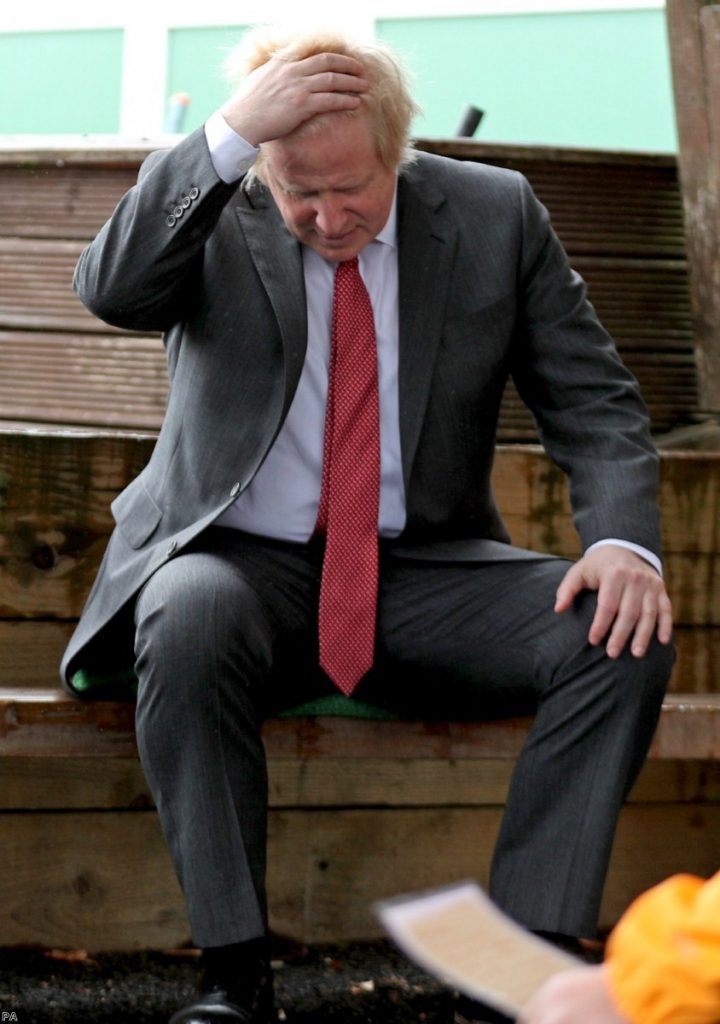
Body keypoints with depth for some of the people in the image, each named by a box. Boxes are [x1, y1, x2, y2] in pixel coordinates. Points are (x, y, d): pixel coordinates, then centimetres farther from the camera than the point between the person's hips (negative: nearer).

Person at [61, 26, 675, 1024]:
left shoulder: (494, 214, 3)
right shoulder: (212, 213, -1)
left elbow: (595, 400, 3)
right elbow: (111, 289, -22)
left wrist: (624, 538, -16)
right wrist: (228, 132, -28)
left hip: (426, 573, 2)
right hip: (244, 567, -2)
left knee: (623, 633, -23)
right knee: (189, 613, -37)